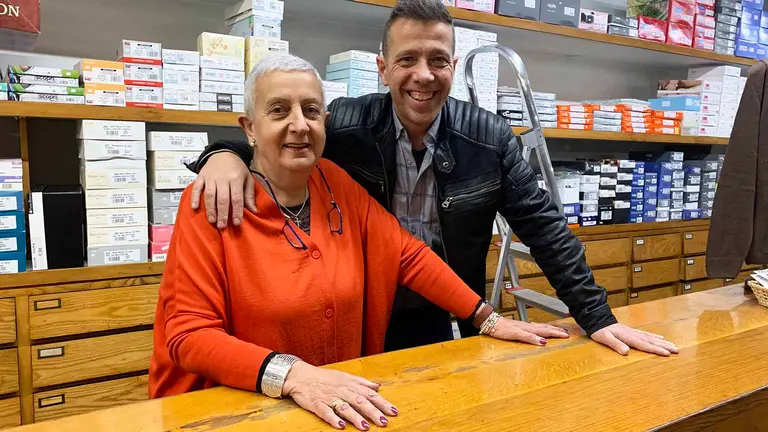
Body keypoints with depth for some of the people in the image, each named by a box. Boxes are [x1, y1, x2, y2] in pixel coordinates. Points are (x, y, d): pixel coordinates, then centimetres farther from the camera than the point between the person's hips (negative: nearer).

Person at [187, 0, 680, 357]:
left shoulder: (489, 138, -9)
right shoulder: (344, 124, -11)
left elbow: (544, 226, -4)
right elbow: (269, 145, -2)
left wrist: (598, 317, -6)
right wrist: (226, 154, -27)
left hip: (442, 327, 1)